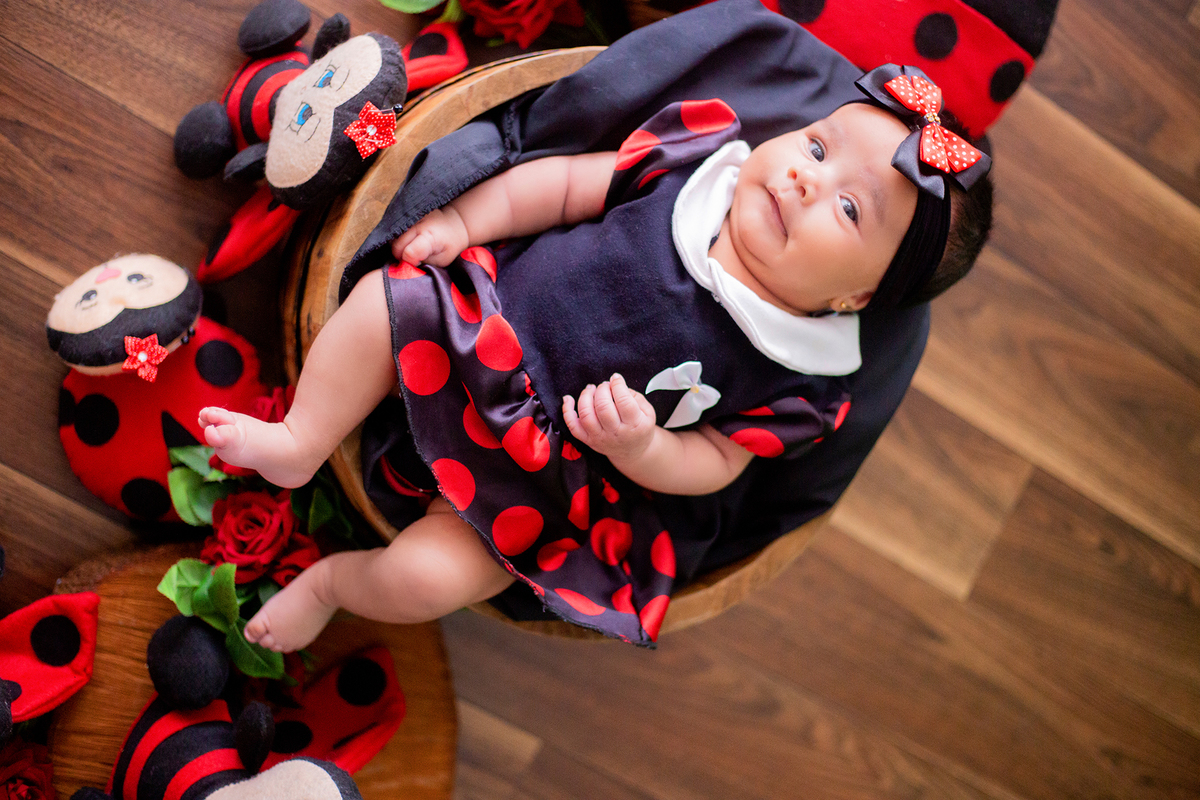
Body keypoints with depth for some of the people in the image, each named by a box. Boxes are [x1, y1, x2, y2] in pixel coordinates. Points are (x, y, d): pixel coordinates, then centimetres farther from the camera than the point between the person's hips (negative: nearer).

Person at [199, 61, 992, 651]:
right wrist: (463, 221, -7)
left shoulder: (795, 380, -15)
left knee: (425, 577, -16)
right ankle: (300, 445, 7)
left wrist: (639, 449, -28)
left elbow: (714, 461, -8)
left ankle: (332, 580, 19)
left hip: (541, 478, -3)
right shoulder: (701, 164, -9)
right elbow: (565, 184, 0)